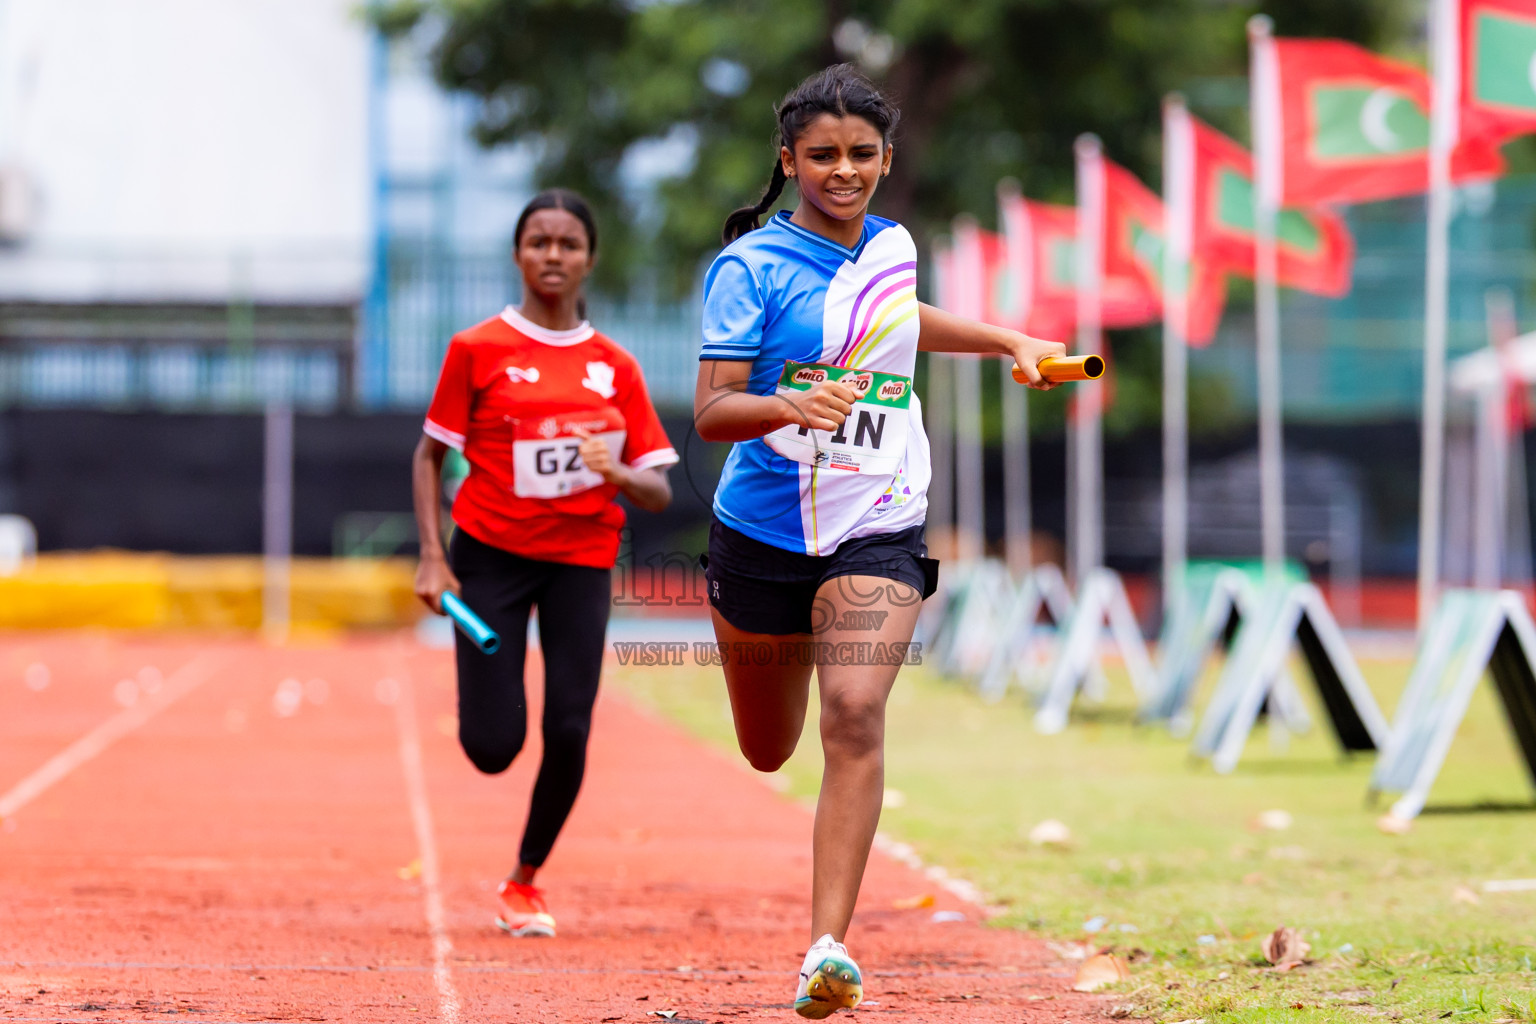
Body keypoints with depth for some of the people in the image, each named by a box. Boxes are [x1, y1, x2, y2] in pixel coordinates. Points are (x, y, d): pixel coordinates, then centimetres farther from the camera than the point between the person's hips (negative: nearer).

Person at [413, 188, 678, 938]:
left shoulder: (616, 367, 4)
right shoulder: (478, 350, -1)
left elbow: (659, 494, 4)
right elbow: (430, 455, 4)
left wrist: (616, 473, -18)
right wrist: (432, 556, -8)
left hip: (582, 561, 2)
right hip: (492, 556, -2)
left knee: (568, 733, -11)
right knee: (492, 747, -10)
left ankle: (526, 882, 13)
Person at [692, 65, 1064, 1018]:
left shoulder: (893, 246, 7)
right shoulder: (750, 267, -9)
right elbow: (711, 410, -17)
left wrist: (1010, 340, 27)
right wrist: (791, 406, -36)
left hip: (877, 533, 2)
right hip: (763, 531, -2)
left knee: (856, 720, -21)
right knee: (769, 752, 15)